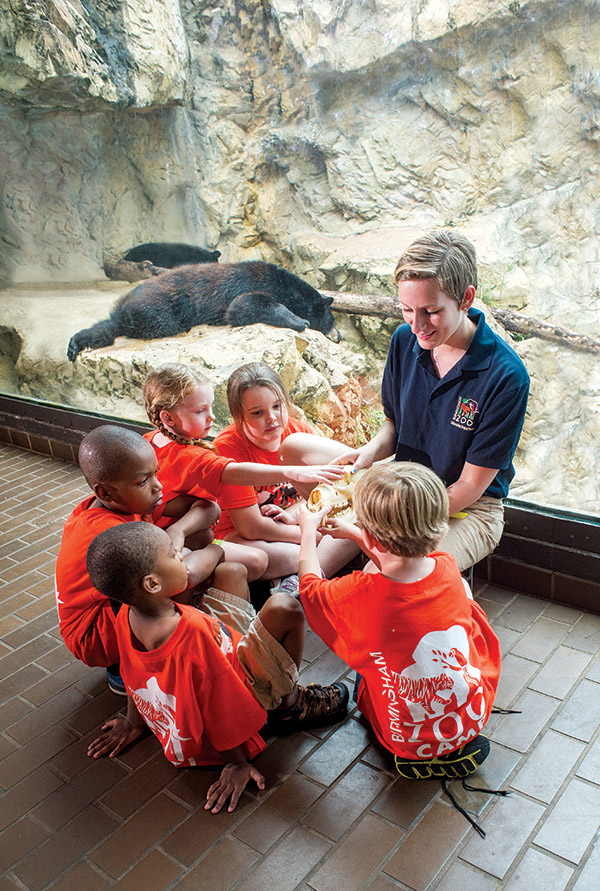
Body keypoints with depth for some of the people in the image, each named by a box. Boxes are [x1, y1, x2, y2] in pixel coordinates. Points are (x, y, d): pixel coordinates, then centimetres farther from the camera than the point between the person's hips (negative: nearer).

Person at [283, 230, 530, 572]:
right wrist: (372, 450, -15)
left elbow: (469, 486, -18)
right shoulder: (405, 340, -6)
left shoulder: (505, 375, -23)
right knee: (295, 448, -3)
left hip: (468, 510, -6)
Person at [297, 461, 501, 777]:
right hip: (475, 715, 2)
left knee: (363, 682, 30)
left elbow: (310, 586, -5)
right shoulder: (448, 570, -19)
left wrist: (308, 531, 12)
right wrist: (353, 532, 18)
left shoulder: (359, 595, -31)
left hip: (410, 741, -1)